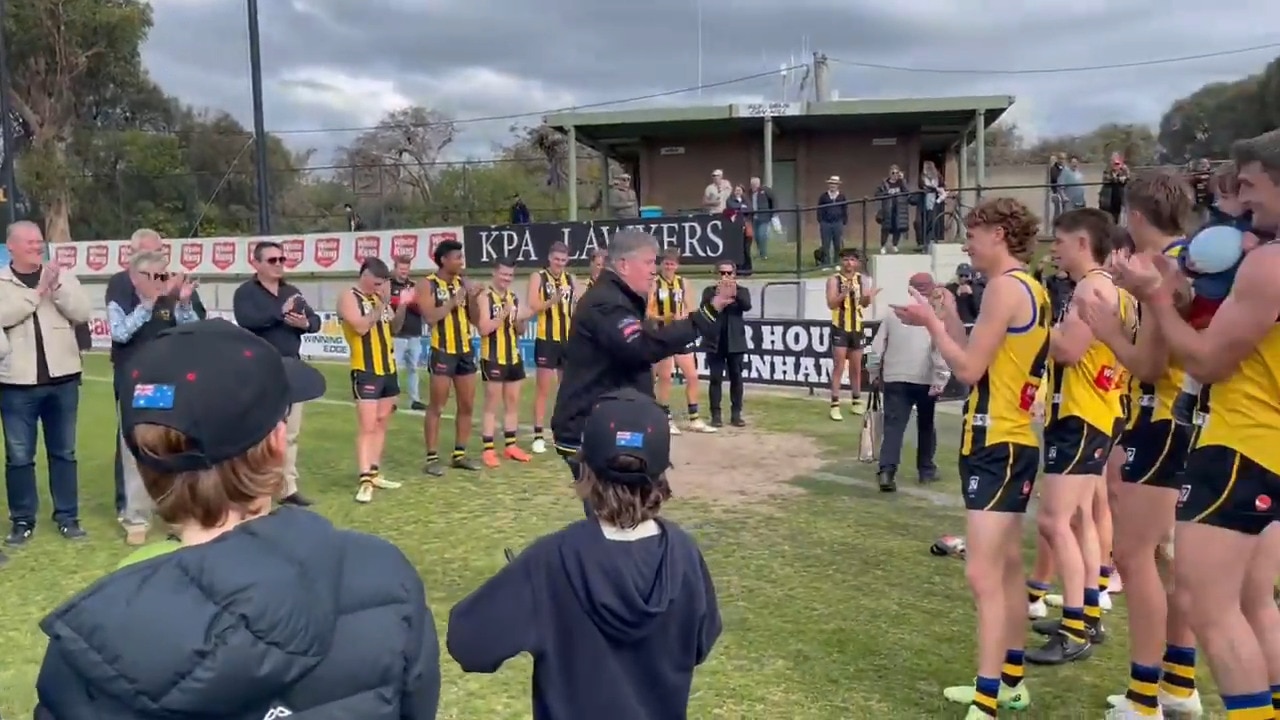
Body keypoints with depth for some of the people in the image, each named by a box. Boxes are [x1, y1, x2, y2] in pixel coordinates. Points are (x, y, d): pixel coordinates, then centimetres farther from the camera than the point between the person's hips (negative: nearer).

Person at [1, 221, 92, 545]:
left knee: (63, 452, 10)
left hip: (62, 379, 2)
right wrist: (38, 291, -17)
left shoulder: (62, 276, 7)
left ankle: (67, 517, 19)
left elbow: (82, 312, -5)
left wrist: (57, 286, -15)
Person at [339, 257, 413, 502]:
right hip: (365, 372, -8)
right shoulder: (348, 298, -9)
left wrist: (402, 306, 1)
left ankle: (374, 473, 21)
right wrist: (383, 303, -19)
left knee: (382, 424, 12)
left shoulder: (378, 298, 12)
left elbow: (394, 328, 17)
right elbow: (361, 327, -23)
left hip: (388, 369, 8)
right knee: (367, 426, -10)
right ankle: (364, 481, -9)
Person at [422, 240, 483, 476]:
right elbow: (429, 317, -20)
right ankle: (432, 458, 5)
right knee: (436, 407, -2)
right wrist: (454, 301, -20)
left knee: (467, 406, 9)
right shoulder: (429, 284, -7)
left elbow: (473, 318, 9)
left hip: (465, 350, 6)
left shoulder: (462, 282, 9)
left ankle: (459, 454, 20)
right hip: (442, 351, -6)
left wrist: (473, 298, -6)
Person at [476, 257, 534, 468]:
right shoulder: (485, 297, -9)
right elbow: (483, 329, -18)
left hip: (514, 357, 7)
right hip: (493, 358, -7)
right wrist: (503, 314, -25)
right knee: (491, 405, -2)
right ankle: (488, 450, 2)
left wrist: (522, 320, -6)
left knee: (513, 403, 11)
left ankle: (510, 446, 20)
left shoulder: (514, 297, 11)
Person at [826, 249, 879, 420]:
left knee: (856, 367, 13)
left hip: (857, 327, 4)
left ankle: (857, 401, 25)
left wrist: (869, 297, -16)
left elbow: (864, 304, 5)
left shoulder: (862, 279, 4)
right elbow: (831, 304, -17)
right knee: (839, 367, -6)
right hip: (840, 328, -4)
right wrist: (844, 293, -31)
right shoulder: (834, 280, -8)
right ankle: (835, 405, -3)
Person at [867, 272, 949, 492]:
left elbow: (877, 346, 7)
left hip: (895, 378, 1)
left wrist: (875, 373, 16)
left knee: (893, 425, -5)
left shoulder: (894, 314, 9)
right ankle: (926, 470, 25)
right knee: (926, 425, 17)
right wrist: (940, 379, -12)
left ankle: (887, 471, -21)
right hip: (925, 379, -1)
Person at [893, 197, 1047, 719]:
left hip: (998, 446, -11)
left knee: (983, 574, -12)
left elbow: (969, 369, -17)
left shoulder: (1007, 286, -15)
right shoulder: (1031, 289, 14)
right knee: (1007, 567, 18)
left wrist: (932, 322, -6)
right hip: (1010, 441, 11)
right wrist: (948, 320, 12)